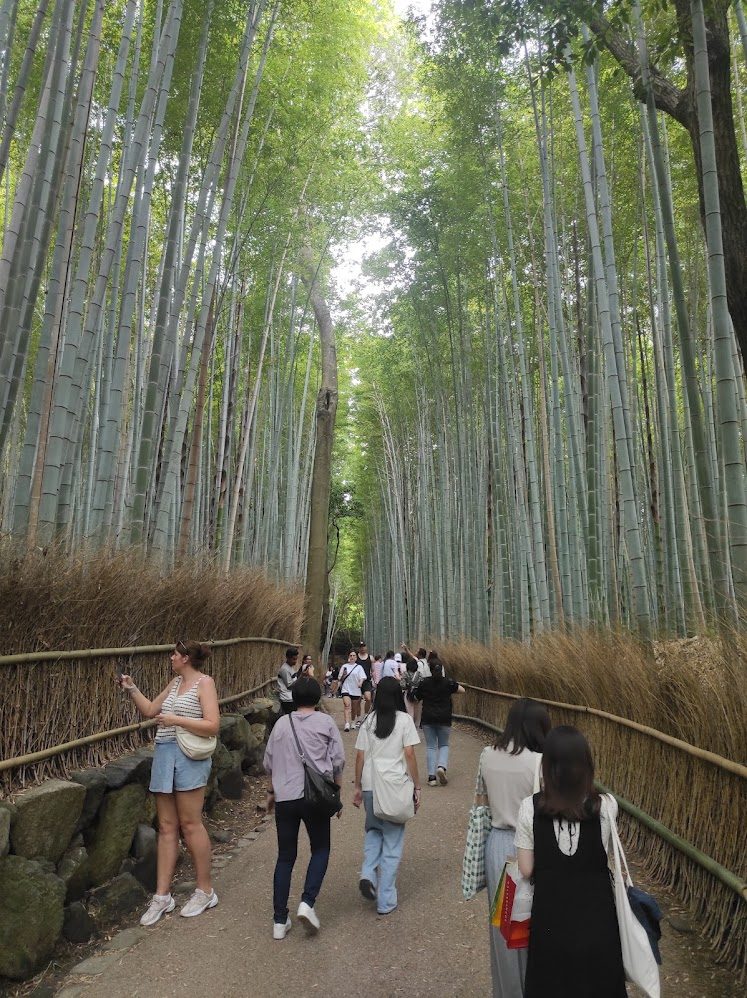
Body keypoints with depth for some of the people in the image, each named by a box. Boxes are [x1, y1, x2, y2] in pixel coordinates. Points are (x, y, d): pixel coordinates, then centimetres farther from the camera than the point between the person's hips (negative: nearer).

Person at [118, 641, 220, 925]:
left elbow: (212, 725, -15)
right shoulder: (174, 683, 14)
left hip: (189, 758, -7)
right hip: (163, 755, 7)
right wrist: (131, 688, 13)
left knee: (190, 823, 1)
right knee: (166, 827, 10)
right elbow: (150, 710, 22)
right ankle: (162, 896, 19)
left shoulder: (204, 682, -8)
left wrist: (176, 719, -17)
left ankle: (205, 891, 17)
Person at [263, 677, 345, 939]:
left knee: (285, 856, 13)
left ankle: (280, 921, 16)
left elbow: (269, 763, 11)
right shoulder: (325, 722, -2)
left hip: (284, 797, 3)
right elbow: (338, 760, -3)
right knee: (320, 850, 16)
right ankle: (307, 903, 0)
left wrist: (271, 792, 25)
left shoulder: (281, 723, 6)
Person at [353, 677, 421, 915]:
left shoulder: (369, 720, 3)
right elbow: (409, 754, -9)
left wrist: (358, 787, 12)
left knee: (373, 831, 26)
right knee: (392, 841, 10)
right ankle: (386, 901, 16)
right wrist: (416, 786, 0)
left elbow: (360, 756, 3)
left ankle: (368, 874, 6)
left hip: (370, 786, 3)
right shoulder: (404, 719, -5)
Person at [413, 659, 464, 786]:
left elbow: (417, 697, 8)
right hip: (444, 719, 0)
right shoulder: (448, 682, -4)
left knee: (430, 747, 7)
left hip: (428, 719, 1)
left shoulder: (424, 683, -1)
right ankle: (442, 766, -11)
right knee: (444, 745, 14)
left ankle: (432, 776, 1)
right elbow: (462, 690, 4)